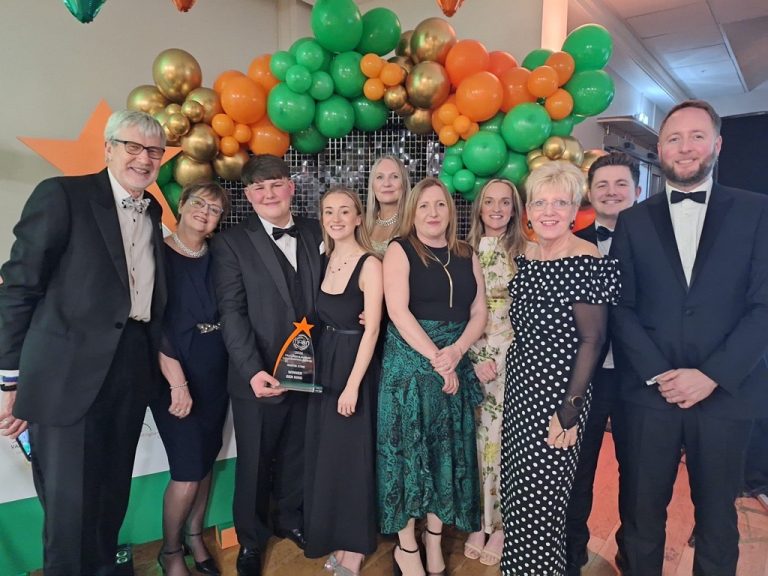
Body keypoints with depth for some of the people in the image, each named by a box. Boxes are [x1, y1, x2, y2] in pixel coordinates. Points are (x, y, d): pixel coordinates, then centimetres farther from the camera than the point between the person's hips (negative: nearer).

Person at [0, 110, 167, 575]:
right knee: (69, 505, 3)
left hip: (133, 374, 6)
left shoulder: (153, 213, 13)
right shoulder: (62, 195, -6)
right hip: (69, 376, -6)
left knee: (112, 496, 19)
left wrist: (163, 365, 9)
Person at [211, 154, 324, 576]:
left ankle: (290, 519, 47)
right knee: (254, 463, 15)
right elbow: (232, 313, -14)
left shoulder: (315, 233, 5)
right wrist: (253, 370, -24)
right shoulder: (231, 243, -7)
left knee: (296, 455, 22)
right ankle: (251, 539, 38)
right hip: (259, 377, -3)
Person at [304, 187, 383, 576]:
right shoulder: (325, 260, 7)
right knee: (325, 454, 14)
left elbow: (372, 329, -16)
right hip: (324, 365, 7)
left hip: (354, 366, -7)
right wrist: (317, 363, 2)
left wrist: (352, 385, -17)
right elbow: (323, 318, 11)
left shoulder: (369, 264, -14)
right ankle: (337, 539, 32)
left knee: (351, 453, 4)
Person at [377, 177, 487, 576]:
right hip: (409, 365, -4)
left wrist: (456, 352, -12)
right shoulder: (400, 251, -3)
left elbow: (479, 311, 5)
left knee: (446, 452, 11)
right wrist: (436, 359, -16)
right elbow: (398, 311, -13)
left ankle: (434, 542, 30)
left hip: (455, 366, 4)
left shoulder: (466, 255, 9)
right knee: (407, 450, 3)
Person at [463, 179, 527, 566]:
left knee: (503, 437, 3)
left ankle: (501, 524, 21)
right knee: (477, 437, 8)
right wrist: (477, 356, -7)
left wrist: (499, 357, -8)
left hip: (512, 359, -2)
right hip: (472, 358, 2)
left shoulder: (525, 252, -1)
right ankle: (480, 520, 25)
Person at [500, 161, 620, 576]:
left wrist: (570, 411, -17)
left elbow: (591, 340, -17)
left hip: (555, 395, -7)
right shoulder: (526, 258, 6)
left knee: (540, 498, 4)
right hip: (519, 389, 7)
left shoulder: (586, 262, -16)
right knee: (517, 489, 19)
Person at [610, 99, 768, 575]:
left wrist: (712, 375, -12)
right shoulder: (634, 221, 6)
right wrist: (658, 374, -10)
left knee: (717, 516, 15)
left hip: (726, 393, 0)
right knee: (642, 512, 10)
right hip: (651, 392, 1)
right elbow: (622, 307, 0)